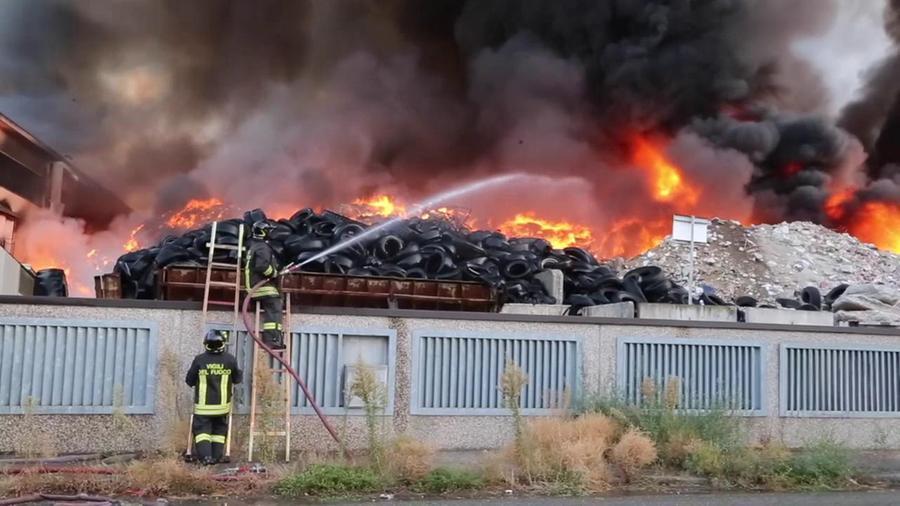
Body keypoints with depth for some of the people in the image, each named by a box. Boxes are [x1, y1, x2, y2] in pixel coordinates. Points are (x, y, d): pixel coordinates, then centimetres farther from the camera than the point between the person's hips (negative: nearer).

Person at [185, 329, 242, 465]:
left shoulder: (199, 360, -10)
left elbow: (189, 381, 1)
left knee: (202, 429, 4)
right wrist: (239, 373, 28)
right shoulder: (230, 359, -6)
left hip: (203, 405, -2)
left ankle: (205, 455, -12)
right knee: (219, 430, 15)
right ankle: (216, 456, 14)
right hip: (222, 404, 2)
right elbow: (237, 379, 6)